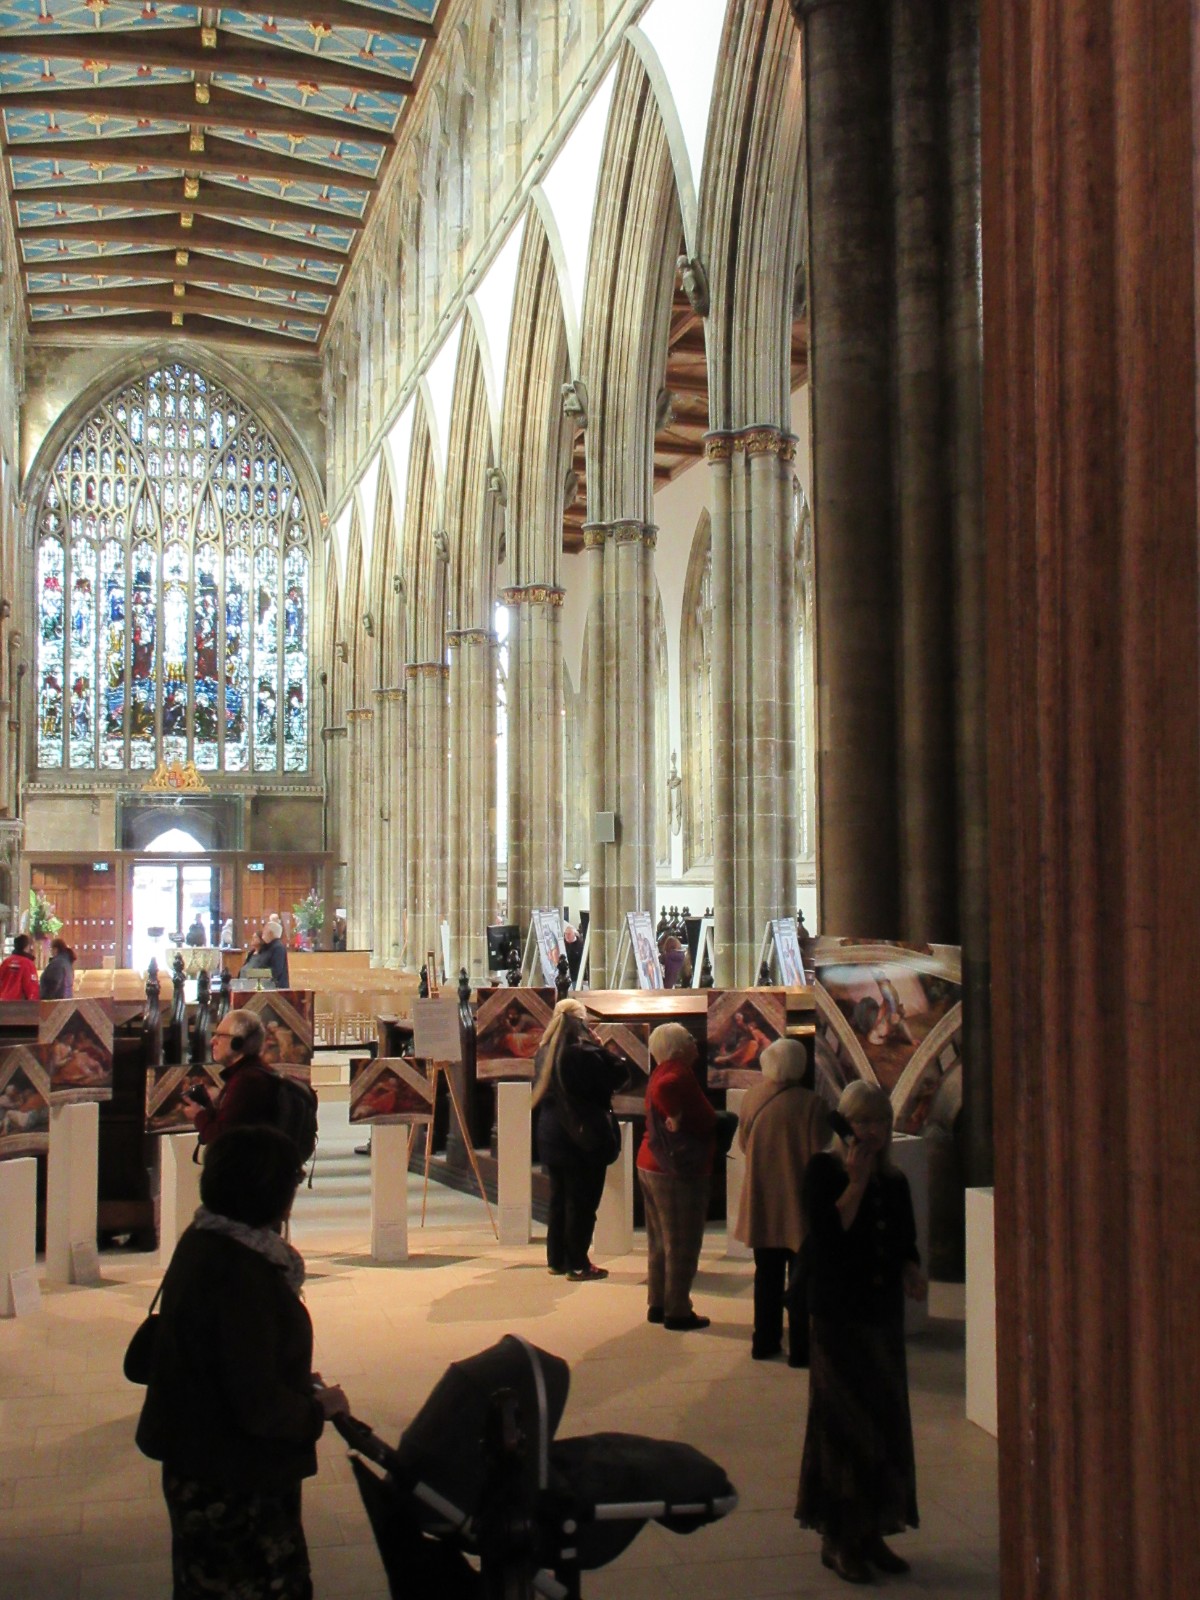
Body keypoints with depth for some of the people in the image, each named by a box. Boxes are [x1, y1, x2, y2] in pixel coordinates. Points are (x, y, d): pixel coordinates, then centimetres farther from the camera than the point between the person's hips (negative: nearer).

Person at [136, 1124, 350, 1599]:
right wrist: (318, 1407, -10)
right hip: (232, 1484, -10)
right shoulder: (240, 1274, -29)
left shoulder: (205, 1241, 2)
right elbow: (259, 1405, -27)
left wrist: (297, 1383, 13)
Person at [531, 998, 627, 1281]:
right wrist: (600, 1046, -3)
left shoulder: (544, 1052, 5)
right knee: (582, 1202, 1)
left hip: (551, 1137, 7)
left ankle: (556, 1259, 22)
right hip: (583, 1138, -7)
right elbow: (619, 1073, -15)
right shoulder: (583, 1053, -19)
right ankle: (577, 1265, 4)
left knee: (559, 1199, 16)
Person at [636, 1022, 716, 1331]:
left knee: (661, 1242, 17)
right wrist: (676, 1117, -28)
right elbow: (663, 1090, -39)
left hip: (651, 1166, 10)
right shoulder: (679, 1074, -18)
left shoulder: (664, 1072, 12)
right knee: (682, 1245, -1)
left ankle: (658, 1305, 24)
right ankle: (678, 1312, 5)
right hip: (679, 1173, -10)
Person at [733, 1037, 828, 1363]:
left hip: (761, 1204, 4)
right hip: (798, 1202, -4)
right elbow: (819, 1155, -14)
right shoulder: (809, 1104, -17)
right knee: (801, 1278, 5)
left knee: (767, 1274, 17)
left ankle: (765, 1342, 24)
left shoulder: (751, 1098, -3)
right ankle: (800, 1348, 7)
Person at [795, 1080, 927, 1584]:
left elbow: (904, 1245, 12)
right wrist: (857, 1180, -19)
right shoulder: (823, 1171, -6)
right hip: (839, 1315, -5)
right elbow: (830, 1232, -19)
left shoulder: (894, 1182, 9)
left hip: (883, 1315, 5)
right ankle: (839, 1538, 8)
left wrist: (912, 1273, -7)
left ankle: (872, 1533, 21)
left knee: (886, 1424, 9)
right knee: (845, 1424, -2)